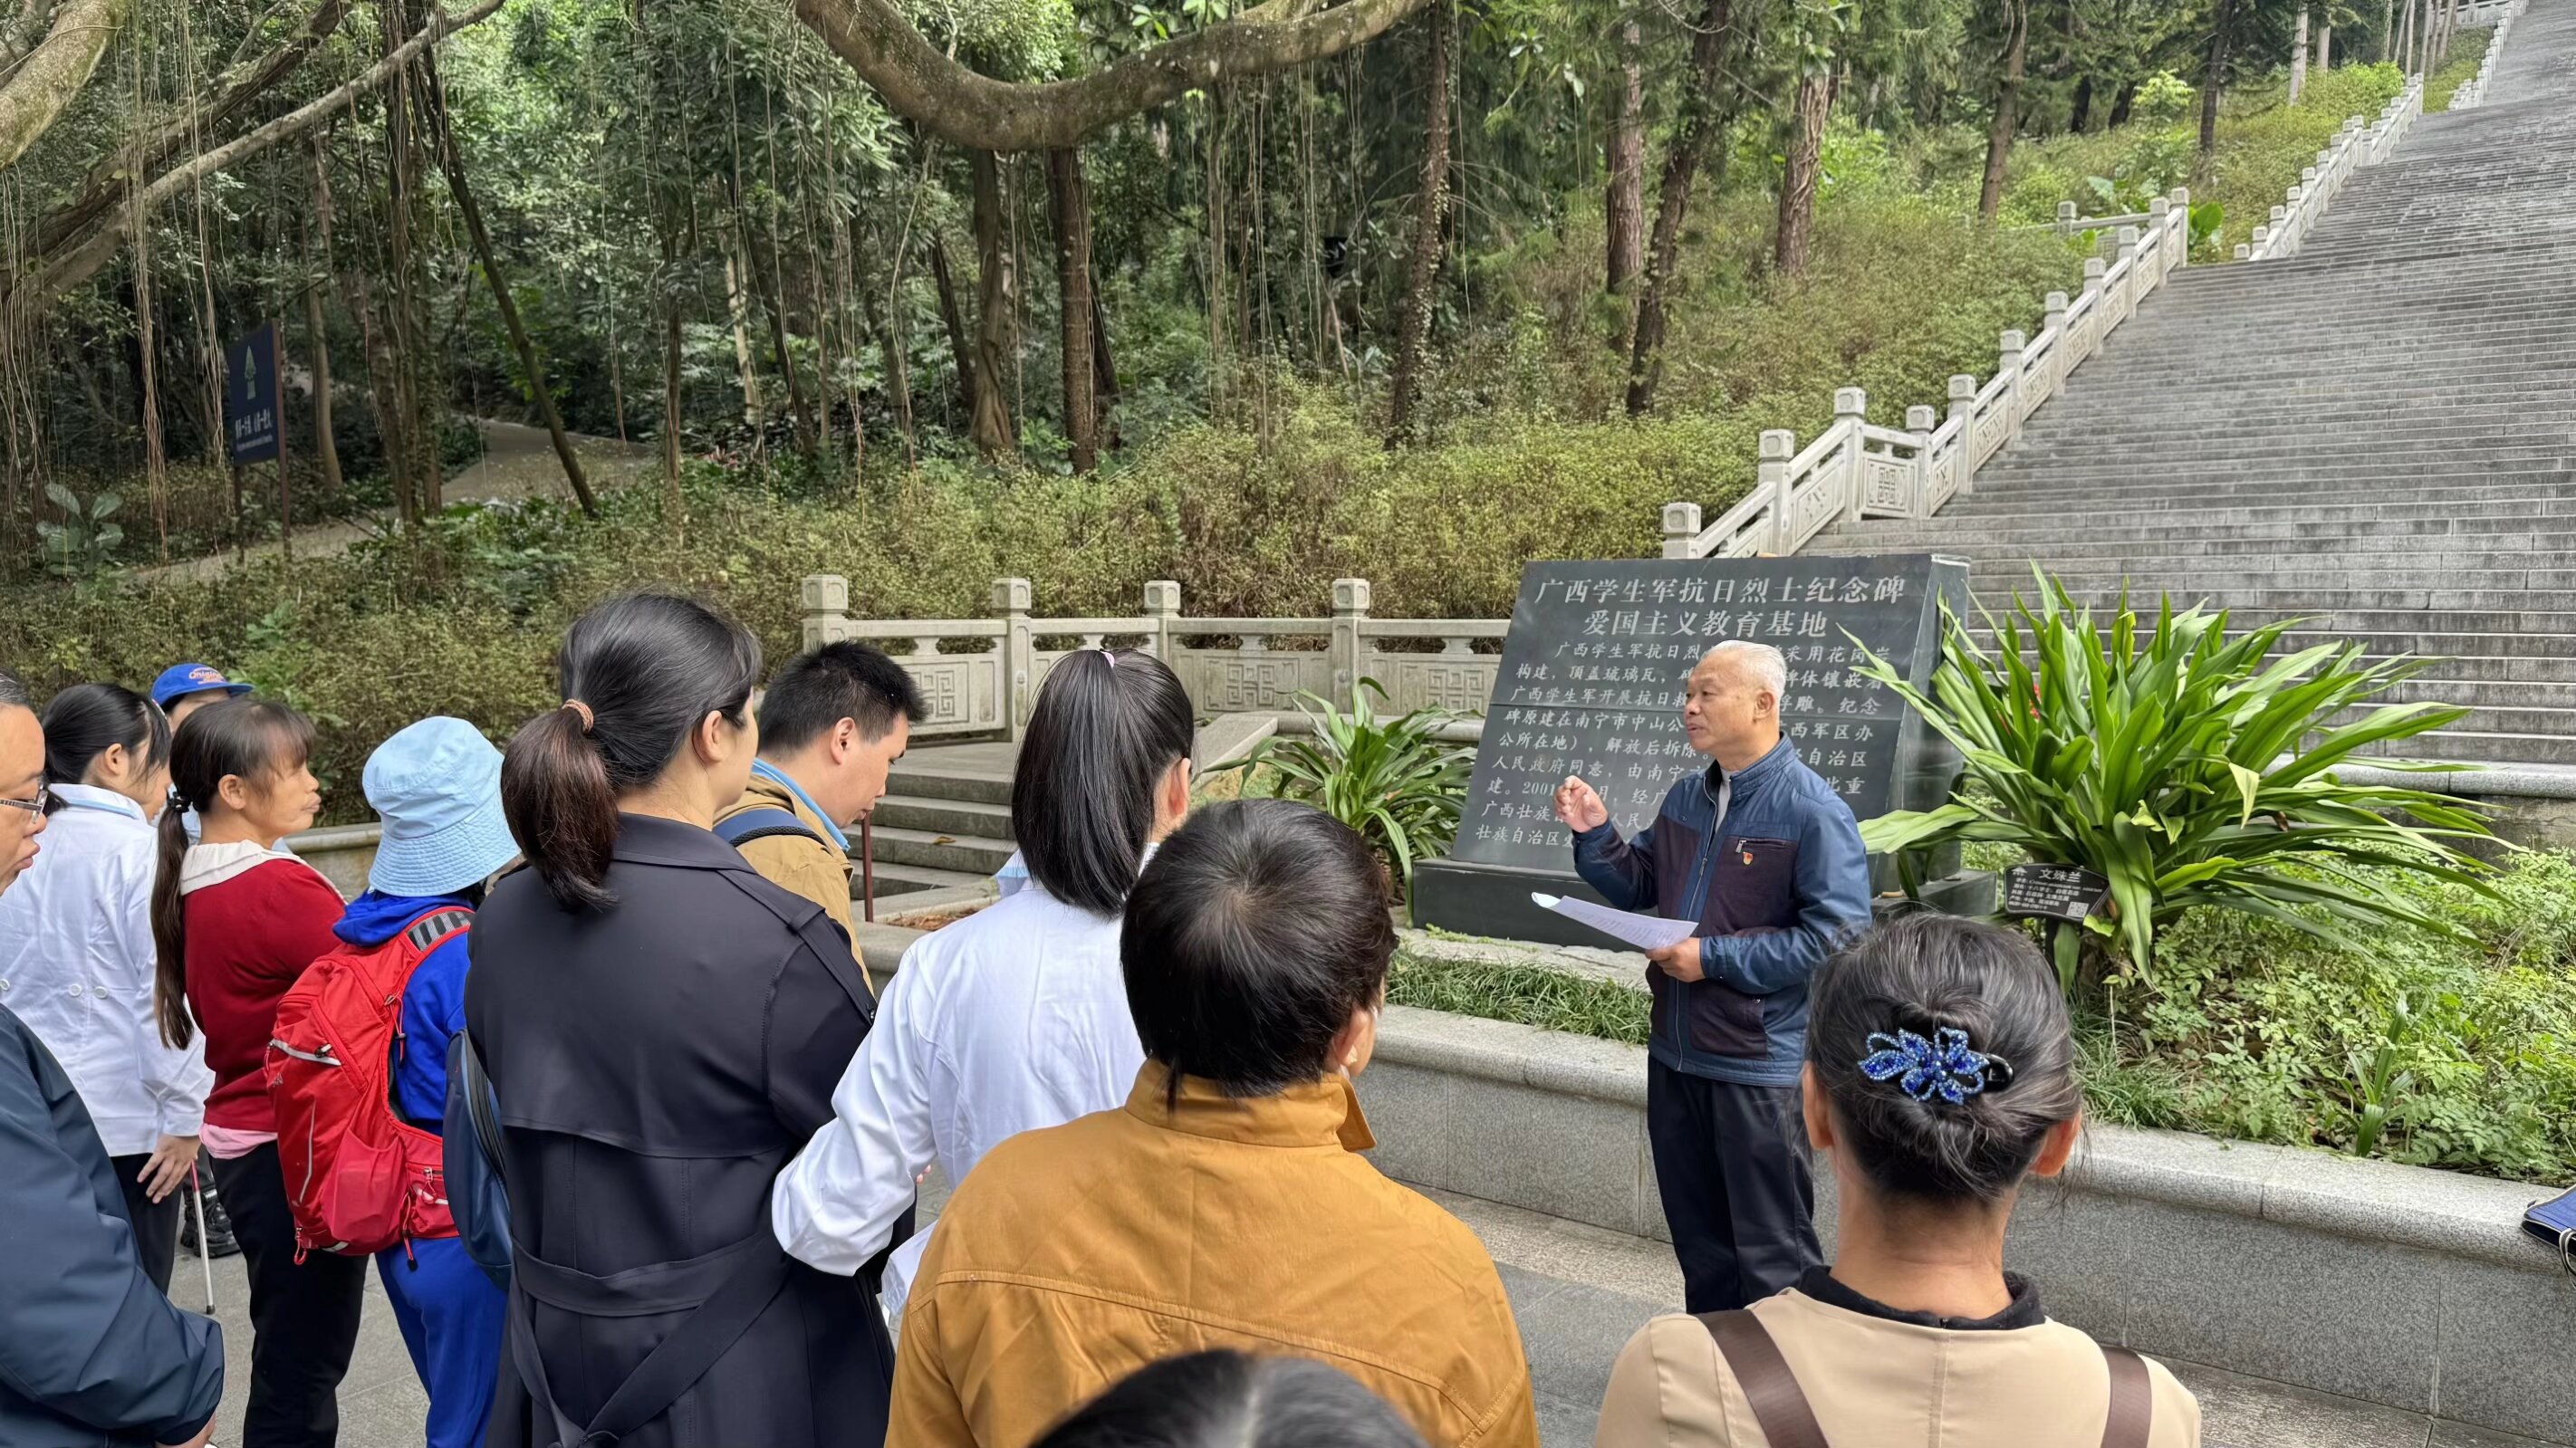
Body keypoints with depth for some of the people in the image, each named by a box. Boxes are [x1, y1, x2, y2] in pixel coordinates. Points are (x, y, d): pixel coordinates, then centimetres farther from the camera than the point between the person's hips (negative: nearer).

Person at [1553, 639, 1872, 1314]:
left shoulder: (1811, 809, -16)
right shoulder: (1686, 796, 7)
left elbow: (1837, 936, -21)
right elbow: (1639, 888, 16)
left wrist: (1715, 957, -20)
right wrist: (1594, 834, -2)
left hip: (1759, 1063, -8)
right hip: (1676, 1053, 8)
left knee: (1771, 1254, 6)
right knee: (1697, 1237, 21)